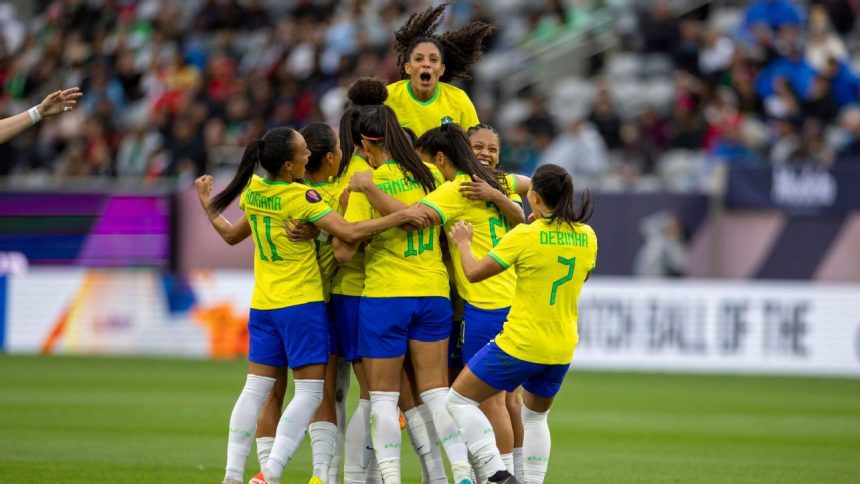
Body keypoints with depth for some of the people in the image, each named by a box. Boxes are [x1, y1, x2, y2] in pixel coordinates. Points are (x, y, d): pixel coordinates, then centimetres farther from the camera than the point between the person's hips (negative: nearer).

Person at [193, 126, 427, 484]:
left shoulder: (253, 190, 3)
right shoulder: (301, 197, -16)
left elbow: (232, 235, 19)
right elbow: (351, 233, -22)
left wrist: (206, 205, 36)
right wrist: (400, 217, -17)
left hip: (262, 305, 7)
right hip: (302, 306, -7)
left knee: (255, 389, 8)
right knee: (309, 392, -2)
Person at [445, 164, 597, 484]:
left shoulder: (525, 236, -15)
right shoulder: (586, 237, 1)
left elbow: (474, 272, -9)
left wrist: (463, 243, 11)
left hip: (520, 344, -6)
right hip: (563, 348, 6)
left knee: (459, 401, 6)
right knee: (535, 416, 27)